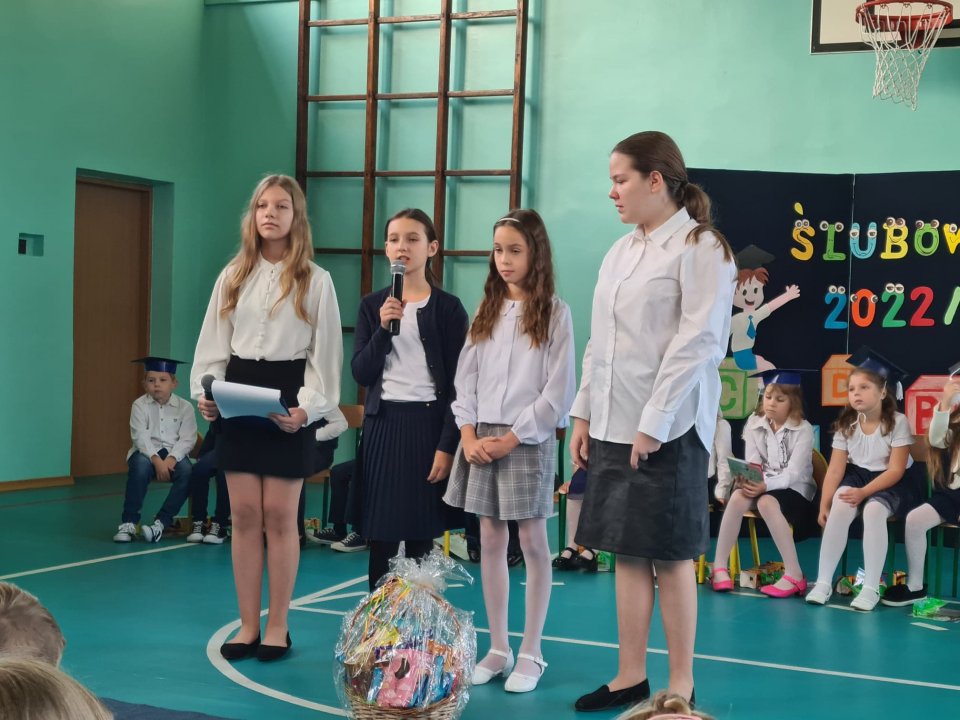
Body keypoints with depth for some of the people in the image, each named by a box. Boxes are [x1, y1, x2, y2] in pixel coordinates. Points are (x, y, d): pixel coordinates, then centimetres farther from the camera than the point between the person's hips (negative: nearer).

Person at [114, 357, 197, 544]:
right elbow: (140, 437, -11)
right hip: (146, 452, -1)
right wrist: (156, 459, -26)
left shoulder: (184, 407, 2)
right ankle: (128, 523, -28)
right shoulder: (140, 405, 0)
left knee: (186, 470, -32)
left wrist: (171, 458, -24)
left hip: (174, 453, 1)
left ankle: (161, 523, -30)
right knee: (140, 465, -36)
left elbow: (187, 439, -6)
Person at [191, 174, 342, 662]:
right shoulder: (233, 275, 10)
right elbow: (213, 342, 8)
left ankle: (277, 627, 11)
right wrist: (205, 392, -6)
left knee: (279, 516, -1)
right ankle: (248, 626, 13)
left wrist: (308, 406, -16)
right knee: (244, 516, 5)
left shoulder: (315, 280, 0)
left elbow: (325, 352, -4)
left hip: (287, 401, -3)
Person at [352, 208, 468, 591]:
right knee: (380, 537, 2)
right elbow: (361, 373, 2)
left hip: (428, 424, -2)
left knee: (420, 538, 1)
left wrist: (447, 446, -10)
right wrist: (384, 328, -13)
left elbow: (456, 384, -3)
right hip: (383, 424, 3)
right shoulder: (373, 305, 9)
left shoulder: (448, 308, 0)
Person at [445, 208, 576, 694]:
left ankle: (530, 653, 9)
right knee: (490, 542, 7)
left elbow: (558, 390, -8)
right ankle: (498, 649, 16)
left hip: (529, 439, -5)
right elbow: (465, 379, 9)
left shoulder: (554, 313, -3)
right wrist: (469, 435, -5)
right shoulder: (486, 311, 11)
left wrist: (514, 437, -12)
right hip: (482, 438, 5)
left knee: (532, 542, 1)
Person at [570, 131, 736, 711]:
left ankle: (681, 683, 13)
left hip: (667, 428, -7)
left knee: (671, 555, 1)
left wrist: (655, 422, -18)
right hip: (614, 423, 7)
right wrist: (584, 413, 11)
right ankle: (631, 676, 20)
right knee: (627, 552, 11)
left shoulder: (700, 248, -8)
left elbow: (698, 342, -15)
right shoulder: (621, 251, 14)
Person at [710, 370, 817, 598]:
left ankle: (794, 575, -33)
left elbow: (793, 473, -19)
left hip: (794, 489, -4)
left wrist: (765, 484, -34)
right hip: (761, 485, 4)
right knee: (738, 496, -30)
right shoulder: (754, 424, 3)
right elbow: (751, 463, -1)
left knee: (766, 502, -37)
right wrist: (747, 479, -25)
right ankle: (719, 566, -24)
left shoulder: (803, 429, -10)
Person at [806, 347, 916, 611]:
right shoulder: (846, 424, -2)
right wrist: (824, 504, -17)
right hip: (857, 476, 3)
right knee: (840, 507, -30)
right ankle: (823, 582, -24)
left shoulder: (897, 422, -14)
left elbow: (895, 471, -17)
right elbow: (835, 469, -5)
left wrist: (863, 492, -27)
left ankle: (871, 588, -28)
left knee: (873, 509, -36)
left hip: (890, 484, -3)